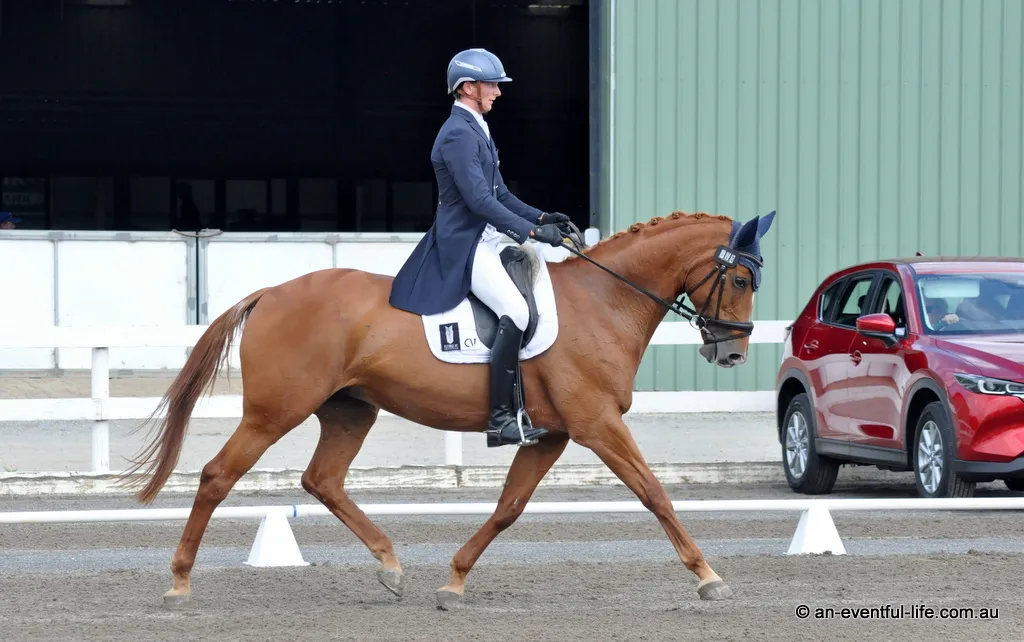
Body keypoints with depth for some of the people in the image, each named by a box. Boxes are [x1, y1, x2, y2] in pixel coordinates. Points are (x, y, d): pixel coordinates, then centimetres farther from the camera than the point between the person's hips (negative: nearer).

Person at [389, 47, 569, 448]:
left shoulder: (476, 131, 17)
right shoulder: (458, 135, -15)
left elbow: (499, 194, 21)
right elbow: (479, 200, -23)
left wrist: (540, 218, 6)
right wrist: (531, 231, -24)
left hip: (484, 242, 11)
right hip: (463, 246, -11)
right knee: (516, 312, -25)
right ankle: (500, 419, -26)